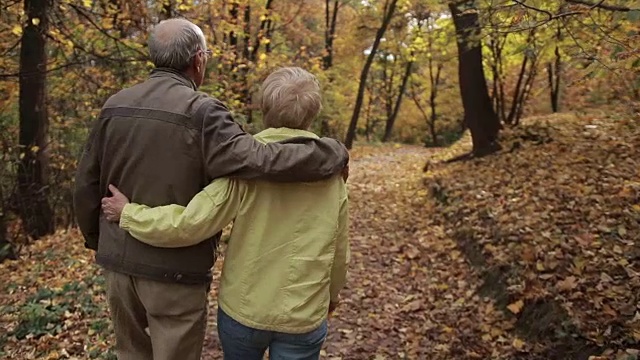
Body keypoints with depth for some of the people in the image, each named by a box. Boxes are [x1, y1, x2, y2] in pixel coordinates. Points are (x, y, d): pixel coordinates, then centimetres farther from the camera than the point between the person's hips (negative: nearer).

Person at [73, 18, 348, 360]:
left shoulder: (114, 106, 2)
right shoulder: (200, 112, -18)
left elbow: (86, 184, 7)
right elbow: (260, 160, -30)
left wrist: (96, 240, 22)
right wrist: (333, 153, -16)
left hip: (118, 262, 6)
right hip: (174, 270, -6)